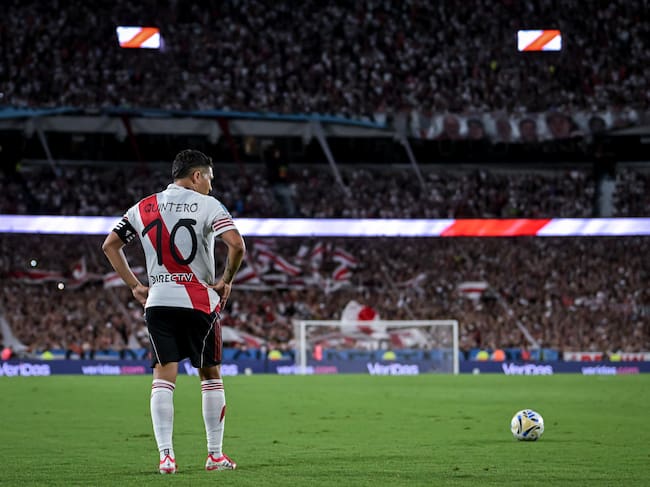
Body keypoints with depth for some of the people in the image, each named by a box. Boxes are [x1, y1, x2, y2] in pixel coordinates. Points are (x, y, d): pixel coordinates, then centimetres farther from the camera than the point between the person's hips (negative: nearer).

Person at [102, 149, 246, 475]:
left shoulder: (143, 208, 9)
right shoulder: (207, 205, -5)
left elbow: (110, 246, 13)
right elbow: (237, 245, -18)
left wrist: (134, 286, 14)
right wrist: (226, 281, -3)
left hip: (158, 302, 3)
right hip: (199, 302, -3)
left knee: (163, 377, 2)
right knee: (210, 375, 10)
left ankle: (165, 456, -6)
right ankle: (215, 454, 13)